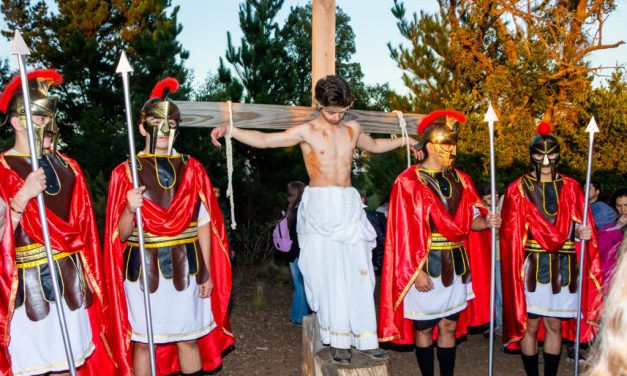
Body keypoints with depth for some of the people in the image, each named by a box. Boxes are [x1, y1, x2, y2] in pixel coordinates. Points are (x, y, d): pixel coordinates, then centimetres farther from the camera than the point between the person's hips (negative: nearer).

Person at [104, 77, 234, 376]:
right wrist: (130, 209, -25)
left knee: (189, 339, 12)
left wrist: (207, 273, 2)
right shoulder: (126, 172, -2)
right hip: (144, 270, -1)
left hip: (185, 269, 2)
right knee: (143, 342, 9)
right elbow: (120, 235, -4)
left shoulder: (191, 168, 3)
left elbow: (204, 224, 4)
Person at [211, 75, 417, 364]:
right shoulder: (306, 131, -3)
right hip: (320, 208, -4)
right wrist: (229, 130, -19)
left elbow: (375, 145, 31)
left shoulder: (352, 129, 11)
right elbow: (264, 140, -9)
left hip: (349, 206, 4)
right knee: (329, 275, -2)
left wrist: (406, 140, 29)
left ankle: (364, 338, 13)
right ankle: (339, 340, 10)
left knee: (358, 274, 4)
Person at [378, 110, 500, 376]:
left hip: (457, 266, 5)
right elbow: (405, 232, -13)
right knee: (424, 329, 8)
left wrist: (486, 222, -12)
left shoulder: (460, 180, 9)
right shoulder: (408, 182, -9)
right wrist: (416, 271, -17)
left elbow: (469, 220, 10)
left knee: (449, 327, 13)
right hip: (426, 266, -5)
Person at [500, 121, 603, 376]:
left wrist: (582, 233, -14)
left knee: (555, 326, 12)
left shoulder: (570, 188, 6)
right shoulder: (518, 189, -2)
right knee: (530, 326, 6)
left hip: (563, 269, 2)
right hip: (532, 268, -2)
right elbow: (511, 234, -3)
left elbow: (579, 227, 8)